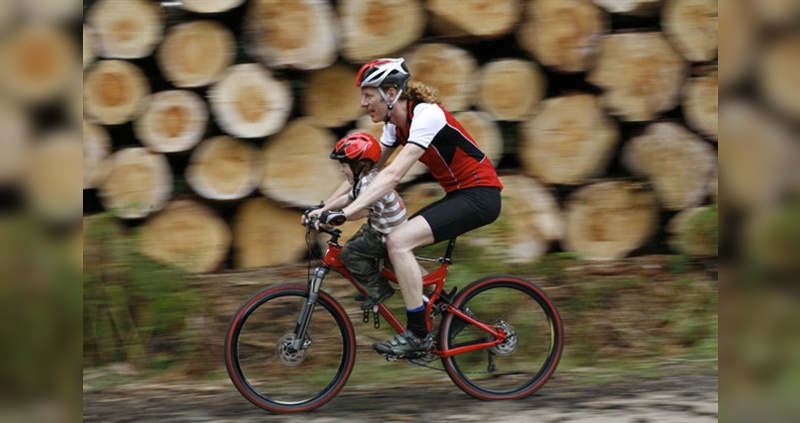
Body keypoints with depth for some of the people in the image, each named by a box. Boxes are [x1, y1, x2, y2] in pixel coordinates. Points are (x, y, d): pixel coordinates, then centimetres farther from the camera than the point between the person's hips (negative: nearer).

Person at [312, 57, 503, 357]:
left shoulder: (426, 115, -20)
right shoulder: (396, 123, 7)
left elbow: (393, 175, -29)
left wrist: (345, 213, -34)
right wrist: (324, 208, 1)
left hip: (480, 196, -10)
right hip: (459, 195, 10)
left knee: (398, 241, -20)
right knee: (394, 243, 7)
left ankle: (418, 335, -15)